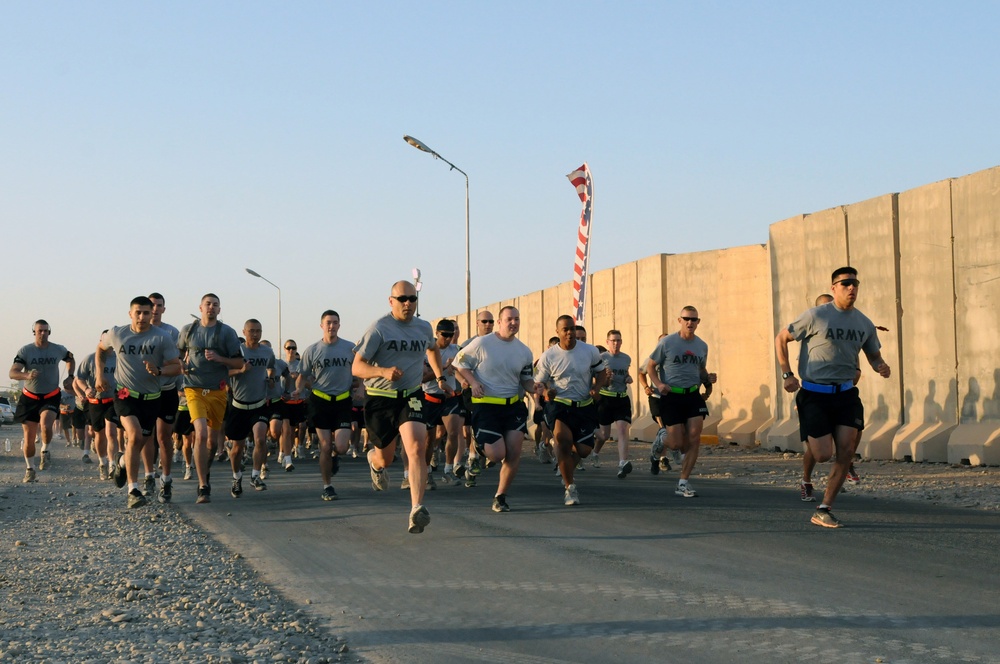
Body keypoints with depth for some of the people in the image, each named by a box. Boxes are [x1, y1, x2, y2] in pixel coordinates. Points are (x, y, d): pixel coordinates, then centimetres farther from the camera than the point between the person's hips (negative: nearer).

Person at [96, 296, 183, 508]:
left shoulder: (162, 338, -5)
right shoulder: (117, 334, 0)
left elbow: (176, 367, -5)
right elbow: (100, 349, 20)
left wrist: (158, 370, -24)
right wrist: (100, 374, 9)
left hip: (150, 397, 2)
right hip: (125, 394, -2)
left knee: (140, 442, 10)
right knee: (135, 435, -24)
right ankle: (133, 490, -24)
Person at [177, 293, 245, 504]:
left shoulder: (227, 332, 1)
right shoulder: (188, 330, 5)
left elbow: (239, 363, 0)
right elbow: (178, 353, 23)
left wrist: (219, 358, -15)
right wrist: (182, 365, 2)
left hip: (218, 391, 1)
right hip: (194, 390, -1)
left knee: (213, 439, 11)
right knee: (201, 435, -19)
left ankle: (205, 471, 41)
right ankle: (203, 487, -17)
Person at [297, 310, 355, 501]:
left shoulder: (350, 348, 2)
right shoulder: (312, 351, 2)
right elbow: (303, 376, 8)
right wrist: (299, 390, -11)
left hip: (343, 401, 0)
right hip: (320, 401, 0)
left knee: (341, 447, -10)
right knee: (325, 446, -1)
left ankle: (334, 455, 28)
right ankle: (327, 486, 13)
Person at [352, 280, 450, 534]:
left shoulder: (424, 328, 5)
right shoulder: (379, 329, -11)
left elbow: (432, 349, 31)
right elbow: (357, 367, -14)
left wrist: (440, 377, 25)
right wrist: (384, 371, -31)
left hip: (411, 396, 2)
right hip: (380, 398, -2)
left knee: (417, 448, -21)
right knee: (386, 457, 12)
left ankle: (417, 509, -26)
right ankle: (374, 460, 52)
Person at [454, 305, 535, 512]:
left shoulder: (524, 351, 8)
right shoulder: (482, 344, -6)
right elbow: (459, 363, 1)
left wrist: (535, 388, -5)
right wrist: (473, 382, -15)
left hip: (514, 405, 4)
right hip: (486, 405, -4)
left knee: (514, 454, -6)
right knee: (497, 455, -13)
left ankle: (500, 497, 11)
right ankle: (479, 449, 25)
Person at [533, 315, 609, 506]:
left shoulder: (590, 351, -2)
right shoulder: (548, 357, -4)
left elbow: (601, 373, 11)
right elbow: (539, 382, 4)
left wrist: (595, 388, -9)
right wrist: (545, 391, -19)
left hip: (585, 406, 2)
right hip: (559, 404, -2)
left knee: (583, 450, 2)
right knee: (563, 439, -26)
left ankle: (567, 469, 41)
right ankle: (570, 487, -11)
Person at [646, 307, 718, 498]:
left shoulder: (702, 346, 9)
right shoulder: (667, 342, -5)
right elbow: (650, 365, 1)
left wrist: (708, 379, 2)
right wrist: (658, 384, -16)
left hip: (693, 396, 4)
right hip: (671, 396, -4)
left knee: (694, 440, -8)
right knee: (677, 444, -5)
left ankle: (683, 483, 1)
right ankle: (662, 436, 33)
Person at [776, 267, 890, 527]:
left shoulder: (864, 324, 7)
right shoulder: (816, 316, -7)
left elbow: (874, 356, 20)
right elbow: (781, 339, 1)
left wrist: (881, 367, -4)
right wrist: (787, 374, -7)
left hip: (846, 394, 4)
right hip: (814, 395, -4)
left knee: (846, 452, -6)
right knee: (824, 454, -11)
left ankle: (823, 511, 5)